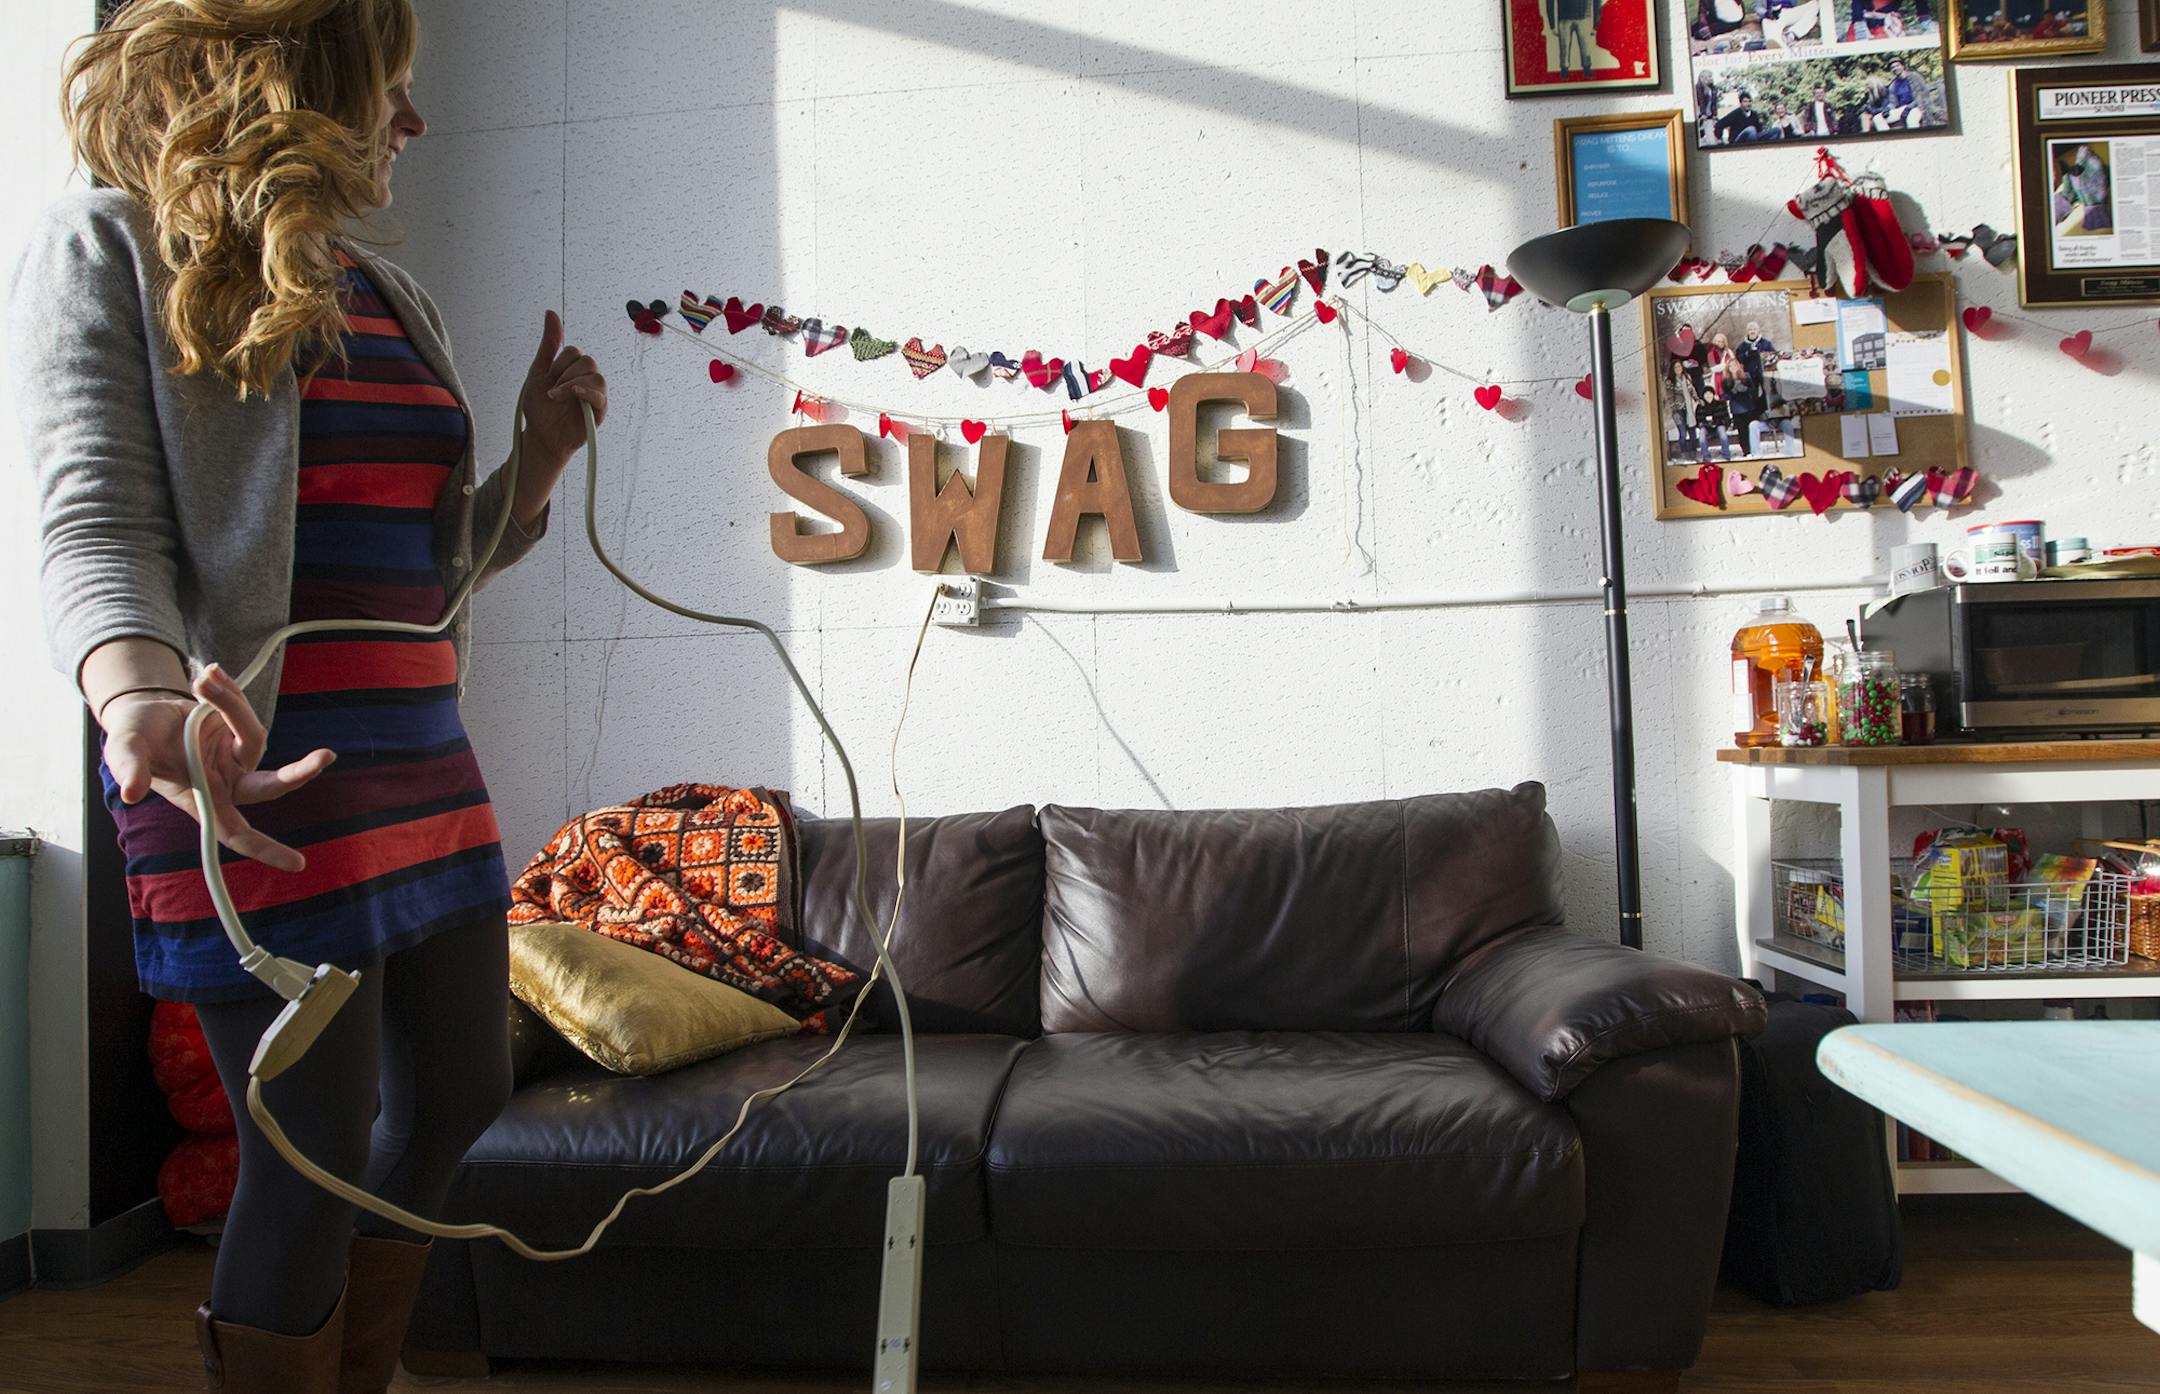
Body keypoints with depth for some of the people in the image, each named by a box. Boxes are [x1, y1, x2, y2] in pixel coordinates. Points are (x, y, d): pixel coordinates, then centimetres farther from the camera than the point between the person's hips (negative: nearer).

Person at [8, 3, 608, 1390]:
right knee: (320, 1150, 0)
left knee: (459, 1092, 16)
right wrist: (138, 698, -33)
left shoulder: (394, 295, 17)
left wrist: (545, 452, 4)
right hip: (269, 788, -8)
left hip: (424, 778, 8)